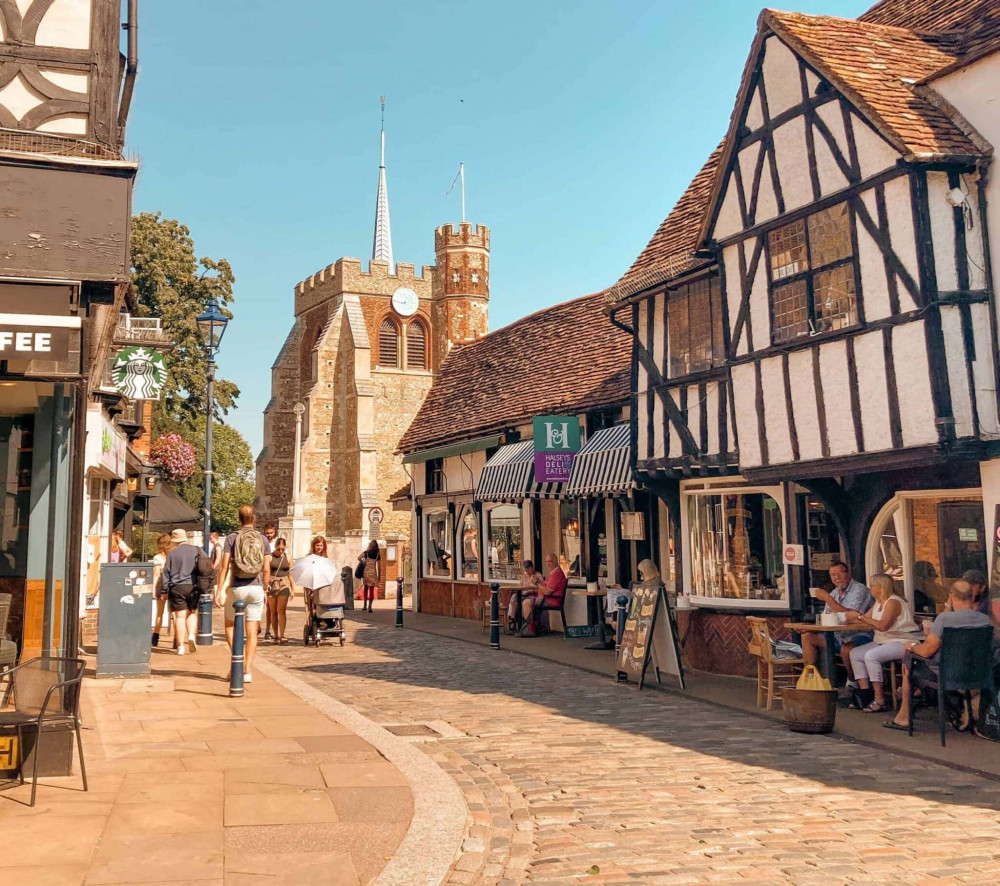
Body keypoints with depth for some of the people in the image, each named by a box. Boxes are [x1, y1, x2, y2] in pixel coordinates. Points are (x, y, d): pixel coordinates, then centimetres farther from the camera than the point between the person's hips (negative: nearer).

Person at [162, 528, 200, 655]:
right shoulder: (195, 550, 4)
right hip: (193, 586, 1)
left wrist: (166, 590, 9)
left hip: (177, 587, -1)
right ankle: (192, 635, -7)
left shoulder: (172, 553, 1)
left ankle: (180, 646, 3)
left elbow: (166, 573, 3)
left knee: (180, 616, 2)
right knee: (192, 613, 16)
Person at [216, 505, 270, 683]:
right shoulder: (263, 539, 4)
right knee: (252, 632, 5)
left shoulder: (232, 538, -2)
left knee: (230, 625, 16)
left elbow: (225, 566, -7)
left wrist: (219, 590, -4)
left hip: (236, 588, -2)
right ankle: (247, 671, 3)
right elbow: (266, 570, 2)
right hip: (256, 588, 2)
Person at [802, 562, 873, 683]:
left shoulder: (859, 590, -11)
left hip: (858, 635, -8)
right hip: (837, 636, 8)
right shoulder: (834, 593, 14)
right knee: (808, 637, -1)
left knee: (846, 649, -37)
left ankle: (852, 681, -11)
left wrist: (827, 598, -20)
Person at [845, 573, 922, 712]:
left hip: (902, 642, -10)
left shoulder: (893, 602, -15)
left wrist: (859, 616, -25)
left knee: (871, 656, -30)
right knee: (855, 653, -1)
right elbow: (866, 621, 11)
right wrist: (850, 619, -2)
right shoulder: (878, 603, 16)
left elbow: (882, 626, -28)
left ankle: (879, 700, -25)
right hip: (883, 642, 10)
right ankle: (865, 694, -3)